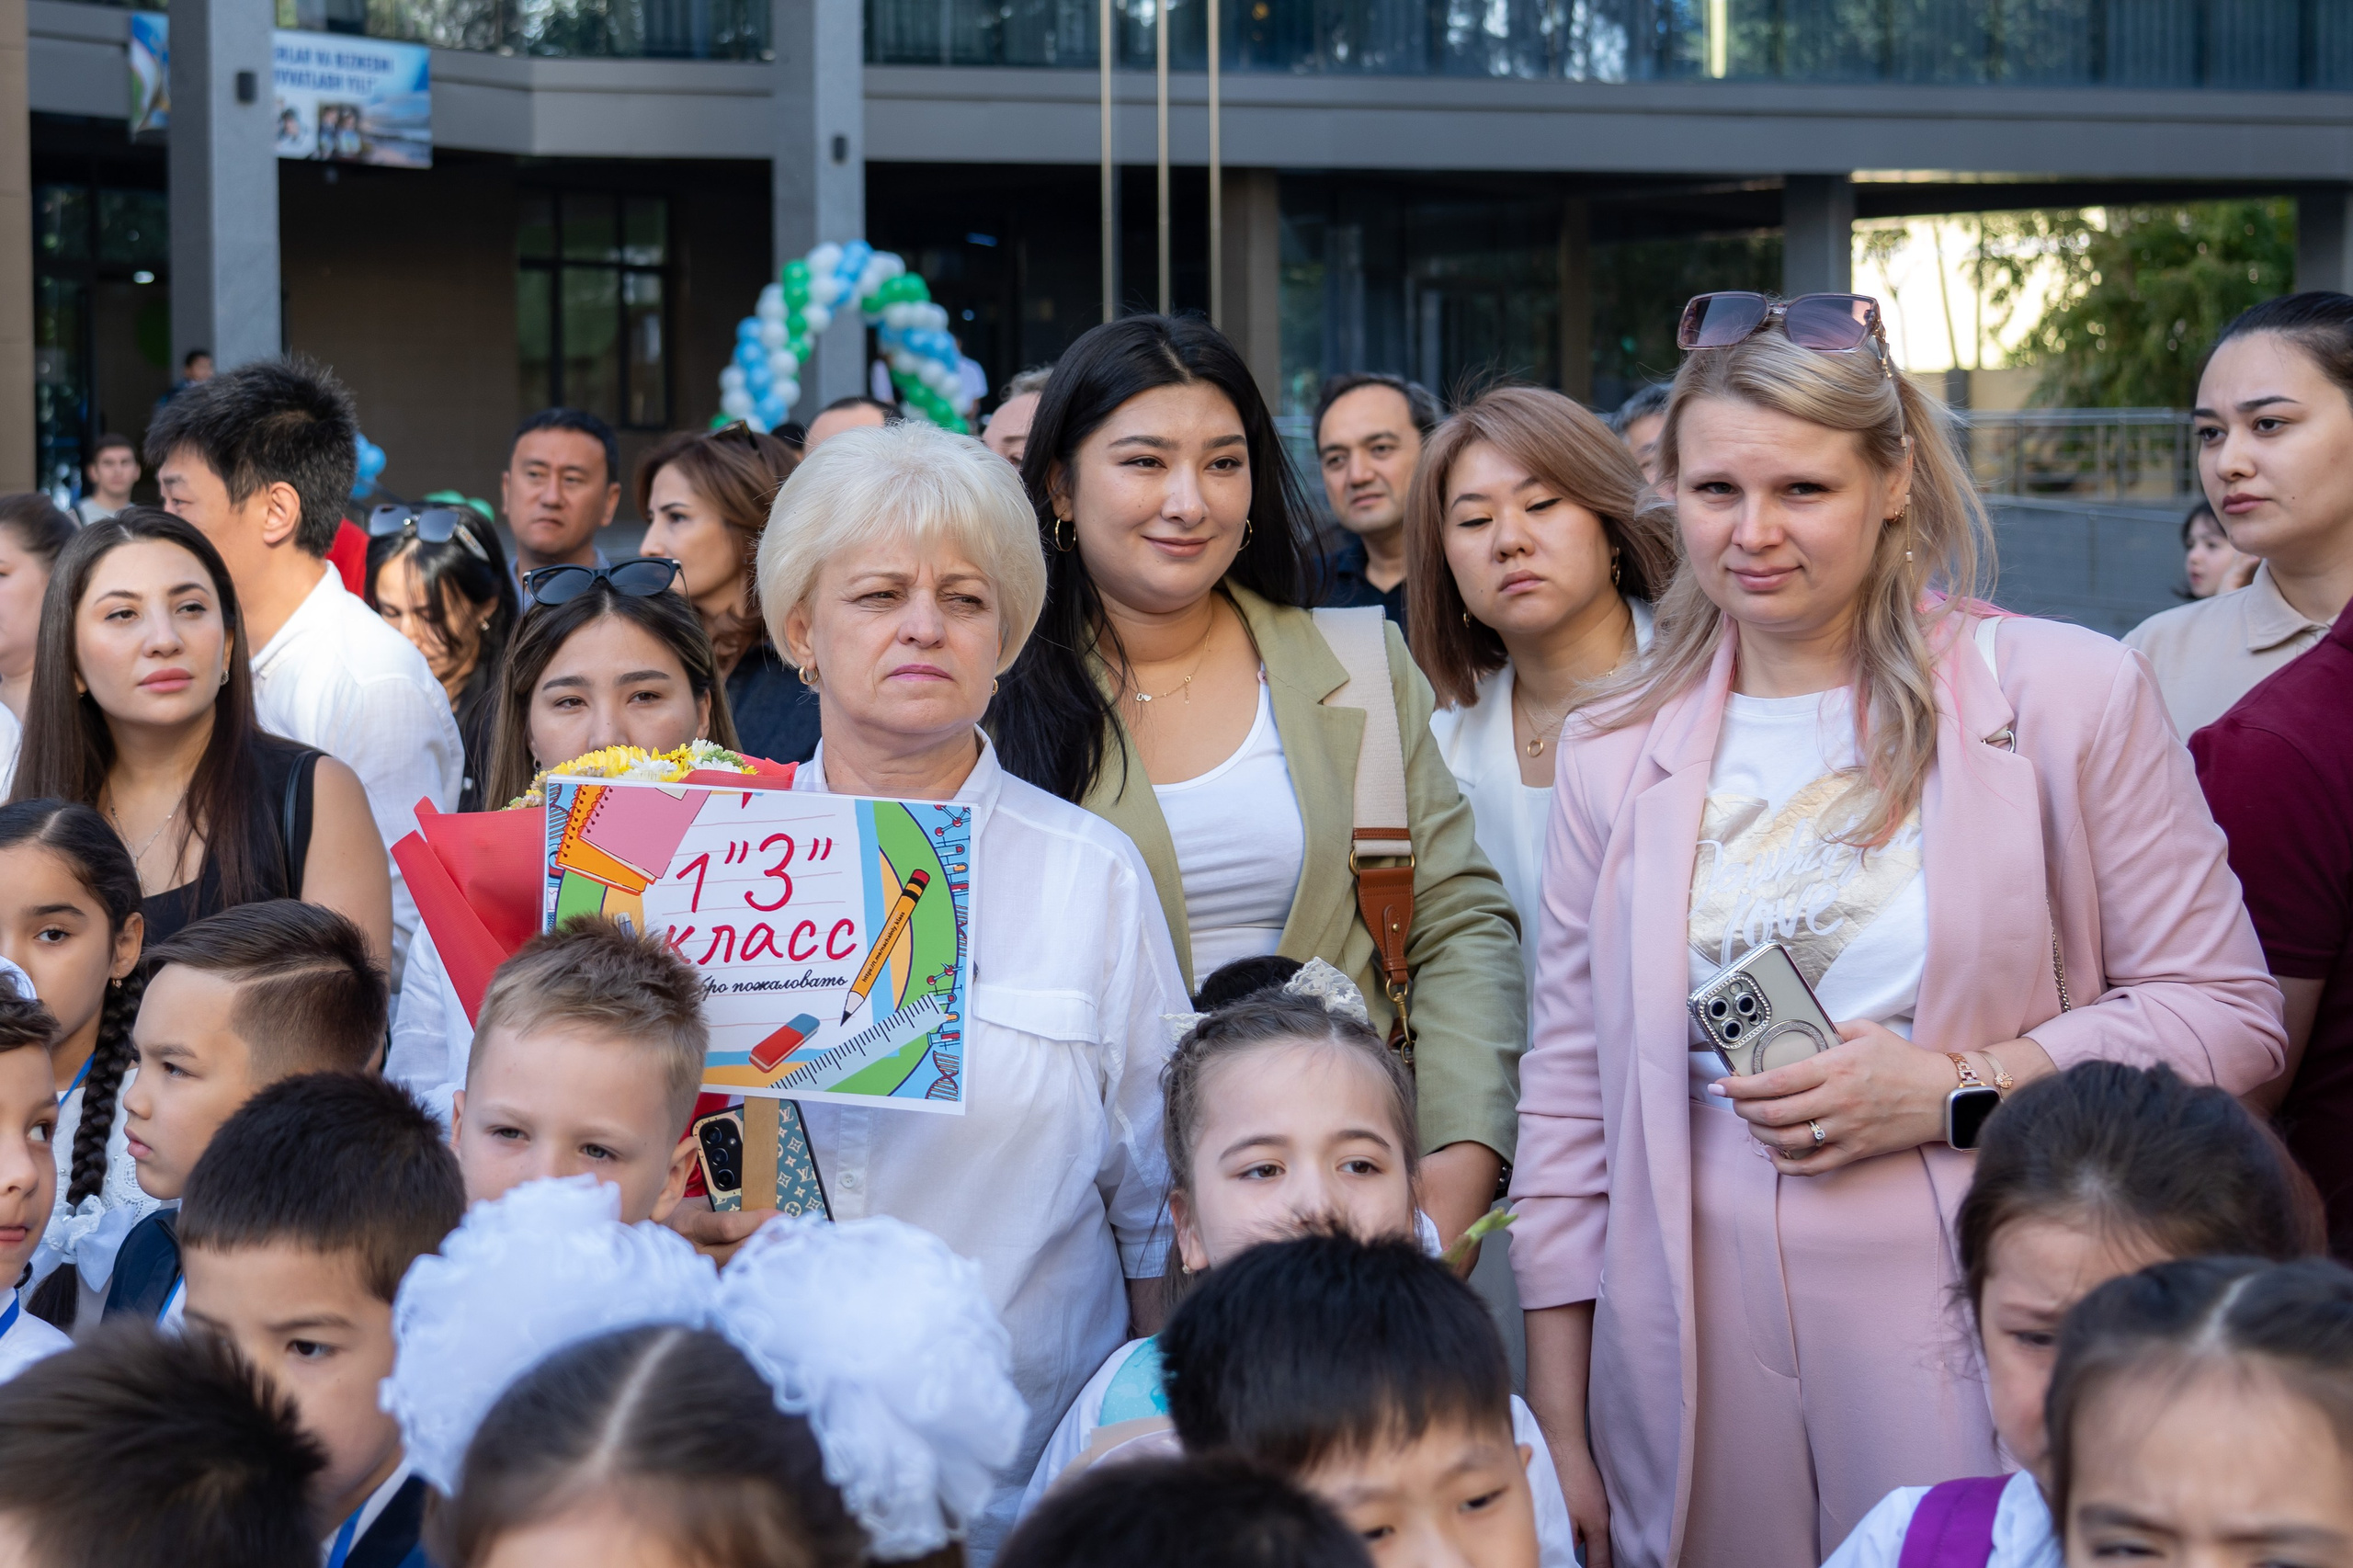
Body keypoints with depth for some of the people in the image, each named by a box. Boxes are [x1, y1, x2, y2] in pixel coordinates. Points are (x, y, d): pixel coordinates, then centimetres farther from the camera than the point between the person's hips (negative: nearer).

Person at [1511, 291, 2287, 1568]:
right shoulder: (1612, 747, 8)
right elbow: (1570, 1092, 10)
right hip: (1701, 1357, 3)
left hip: (1977, 1340, -2)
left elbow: (2229, 1016, -1)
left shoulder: (2070, 695, -2)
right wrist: (1557, 1430, 8)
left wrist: (1953, 1089, -14)